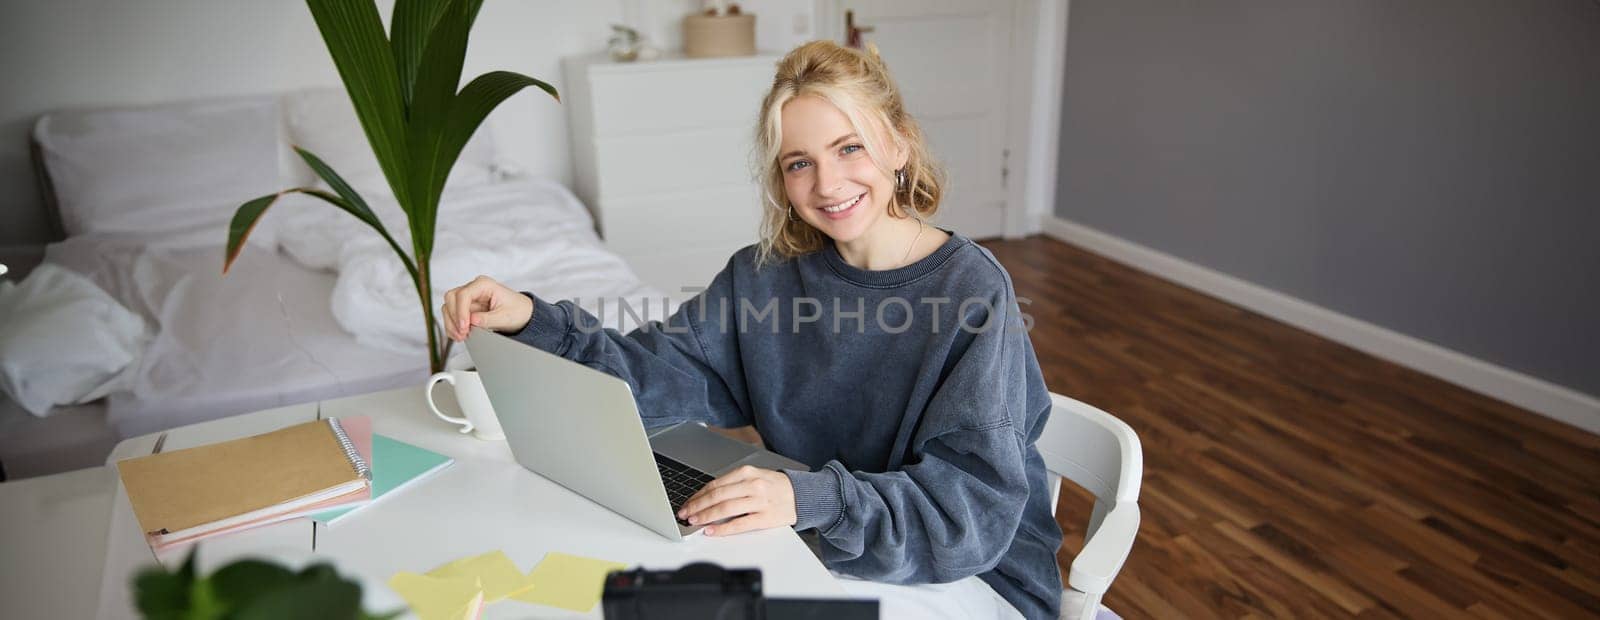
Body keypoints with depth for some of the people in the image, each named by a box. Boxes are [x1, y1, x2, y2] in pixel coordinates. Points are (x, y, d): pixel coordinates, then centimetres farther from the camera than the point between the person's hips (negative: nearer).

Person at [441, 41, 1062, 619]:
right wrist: (535, 322, -21)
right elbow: (653, 374, -5)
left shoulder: (972, 289, -18)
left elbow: (977, 502, -24)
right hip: (814, 543, 4)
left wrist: (814, 498, -38)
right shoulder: (767, 275, -2)